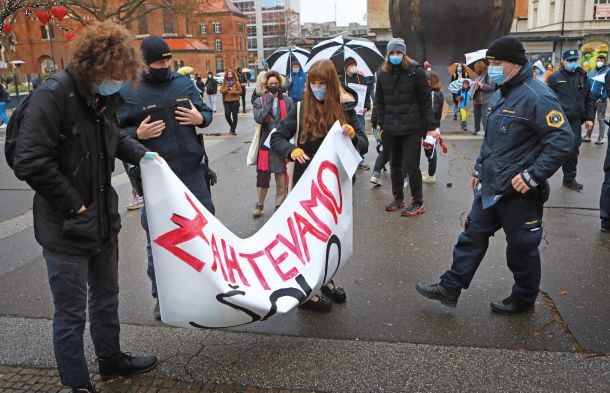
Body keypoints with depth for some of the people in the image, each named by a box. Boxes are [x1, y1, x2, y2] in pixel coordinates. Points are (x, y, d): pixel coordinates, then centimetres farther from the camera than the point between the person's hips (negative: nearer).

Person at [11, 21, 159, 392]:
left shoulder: (102, 97, 4)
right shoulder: (53, 95, -21)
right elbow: (30, 162, -25)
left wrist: (141, 153, 11)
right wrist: (74, 205, -20)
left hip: (104, 221, 8)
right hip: (66, 229, -8)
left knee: (106, 298, 23)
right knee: (71, 313, 7)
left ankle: (111, 358, 43)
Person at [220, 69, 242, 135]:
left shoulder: (236, 82, 1)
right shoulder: (224, 82, 8)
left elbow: (240, 91, -1)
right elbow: (221, 90, 3)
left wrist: (233, 92, -14)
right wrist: (226, 89, -14)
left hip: (235, 101, -2)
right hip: (226, 101, 2)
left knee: (234, 116, 1)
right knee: (227, 115, -5)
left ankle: (233, 130, 7)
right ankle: (232, 126, 22)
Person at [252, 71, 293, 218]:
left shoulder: (288, 101, 3)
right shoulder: (259, 101, 4)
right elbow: (258, 118, -14)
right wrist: (269, 101, -12)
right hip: (266, 143, 0)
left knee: (282, 176, 7)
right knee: (262, 176, 3)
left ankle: (280, 204, 22)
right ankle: (259, 204, 22)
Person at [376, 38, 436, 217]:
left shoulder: (416, 72, -5)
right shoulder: (383, 74, 7)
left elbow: (426, 100, -6)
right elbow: (380, 102, 12)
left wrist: (430, 126, -8)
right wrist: (381, 125, 8)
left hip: (412, 128, -5)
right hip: (392, 128, 5)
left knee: (412, 165, -3)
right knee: (395, 164, 14)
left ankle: (418, 203, 9)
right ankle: (398, 198, 29)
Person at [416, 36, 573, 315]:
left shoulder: (536, 97, -18)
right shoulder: (501, 95, 12)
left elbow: (562, 139, -23)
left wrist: (533, 176, -24)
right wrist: (479, 169, 20)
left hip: (518, 191, -9)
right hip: (490, 187, 9)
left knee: (522, 246, 8)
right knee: (473, 235, 12)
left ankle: (524, 300, 27)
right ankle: (450, 289, 21)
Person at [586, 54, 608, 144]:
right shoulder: (591, 72, 12)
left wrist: (603, 98, -16)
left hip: (600, 100, -5)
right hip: (590, 100, 5)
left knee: (601, 119, 2)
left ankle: (601, 138, 5)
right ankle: (588, 136, 19)